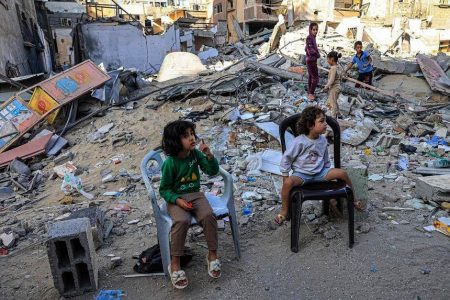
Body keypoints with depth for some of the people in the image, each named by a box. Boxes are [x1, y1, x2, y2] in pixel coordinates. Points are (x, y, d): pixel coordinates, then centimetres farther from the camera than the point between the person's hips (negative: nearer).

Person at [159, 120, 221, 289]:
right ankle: (175, 264, -18)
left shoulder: (196, 153, -4)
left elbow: (213, 171, -3)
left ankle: (212, 255, -6)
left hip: (195, 194, 4)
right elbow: (164, 189, -7)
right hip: (176, 199, -3)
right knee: (182, 221, -33)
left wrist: (208, 155, -20)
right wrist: (178, 200, -22)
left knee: (208, 215, -26)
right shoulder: (170, 162, -14)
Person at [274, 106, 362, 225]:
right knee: (288, 183, -35)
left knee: (342, 173, -11)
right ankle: (285, 211, -14)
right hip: (301, 173, -5)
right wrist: (285, 176, -9)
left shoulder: (323, 140, 0)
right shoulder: (300, 142, -18)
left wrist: (329, 173, 16)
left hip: (320, 172, 5)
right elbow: (286, 157, -10)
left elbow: (326, 159, 16)